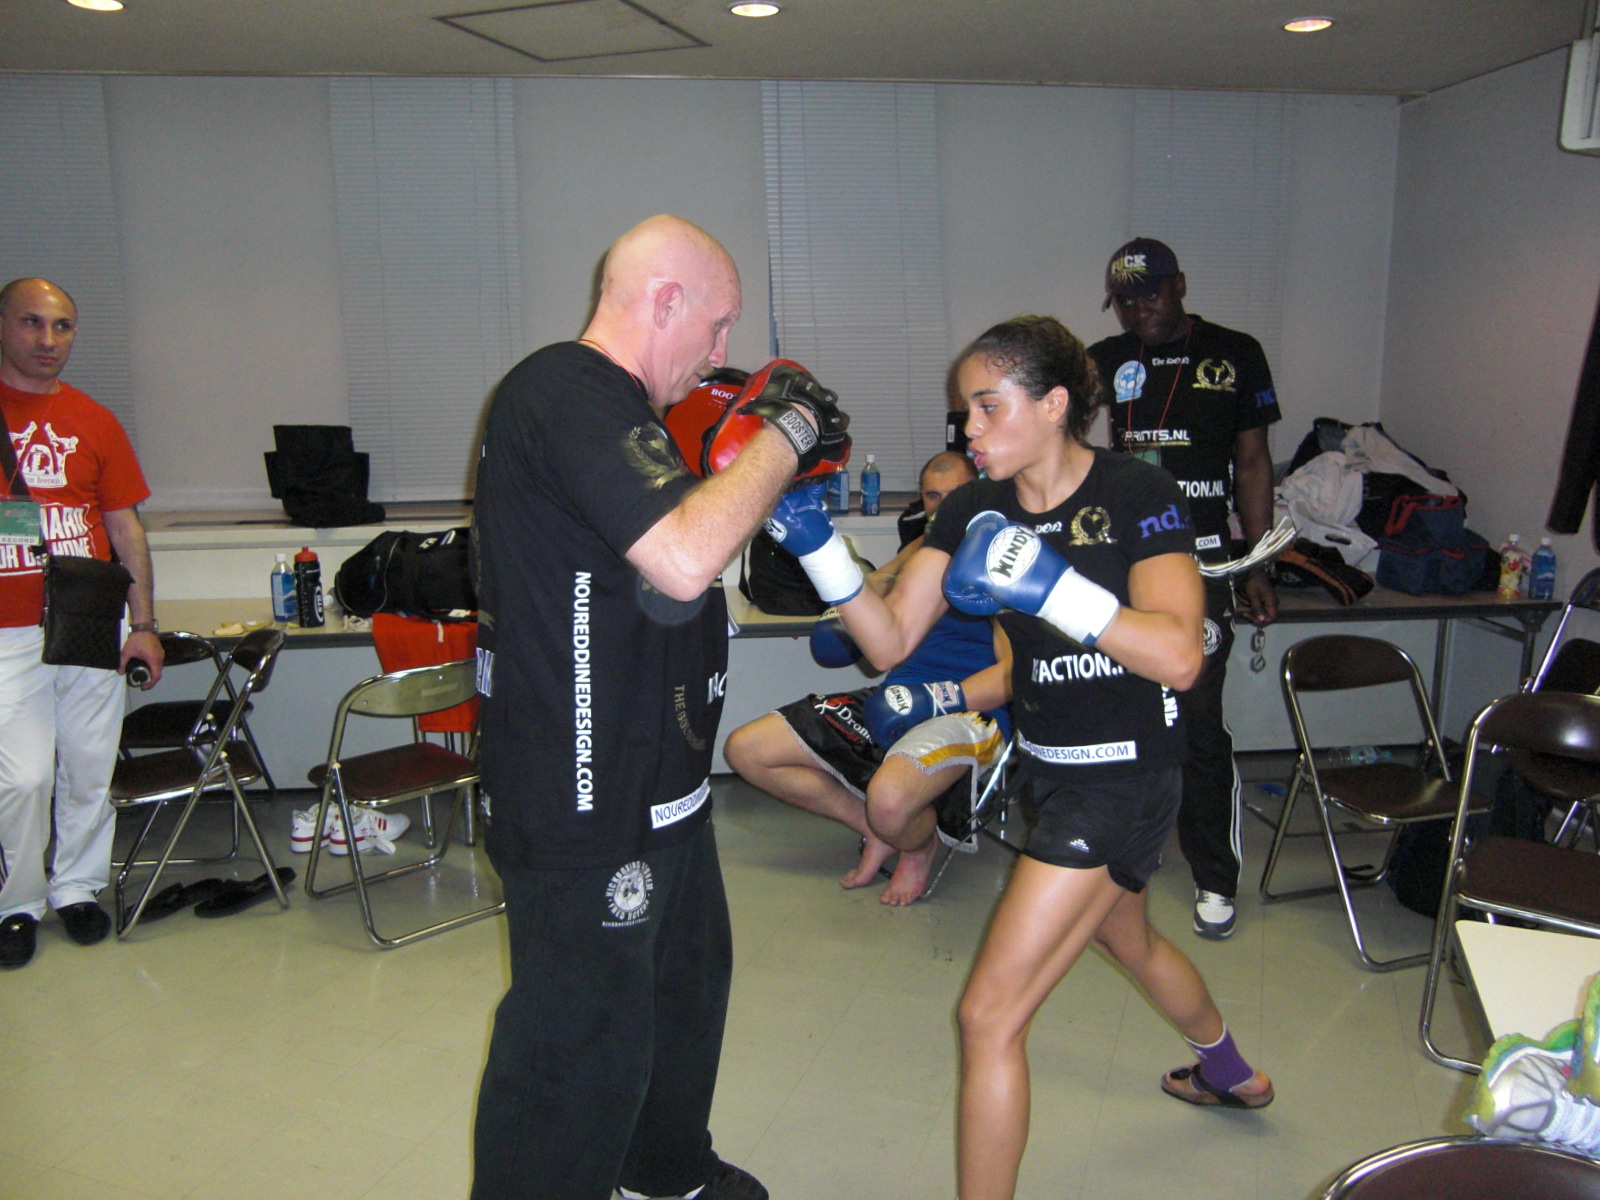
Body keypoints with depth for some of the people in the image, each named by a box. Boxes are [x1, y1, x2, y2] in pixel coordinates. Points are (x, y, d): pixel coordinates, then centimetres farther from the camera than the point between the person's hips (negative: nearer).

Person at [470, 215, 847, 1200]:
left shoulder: (608, 404, 13)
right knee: (583, 1042, 0)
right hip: (588, 802, -12)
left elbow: (679, 535, 21)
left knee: (686, 976, 27)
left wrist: (773, 461, 8)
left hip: (652, 782, 12)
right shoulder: (568, 394, -21)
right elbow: (683, 560, -33)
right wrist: (783, 438, -20)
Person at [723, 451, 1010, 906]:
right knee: (744, 749, 0)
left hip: (968, 709, -8)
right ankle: (876, 830, 8)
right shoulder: (920, 551, 17)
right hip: (895, 697, 8)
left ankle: (921, 844, -1)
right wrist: (839, 620, 7)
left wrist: (940, 697, -25)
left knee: (888, 798, -42)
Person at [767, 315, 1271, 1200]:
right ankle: (1230, 1073, 64)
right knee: (1125, 937, 33)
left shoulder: (1138, 494, -18)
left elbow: (1178, 655, -30)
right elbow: (890, 640, -9)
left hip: (1124, 776, -8)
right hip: (1049, 765, 8)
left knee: (989, 1016, -11)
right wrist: (817, 546, -22)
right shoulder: (977, 511, -3)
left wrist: (1045, 584, -38)